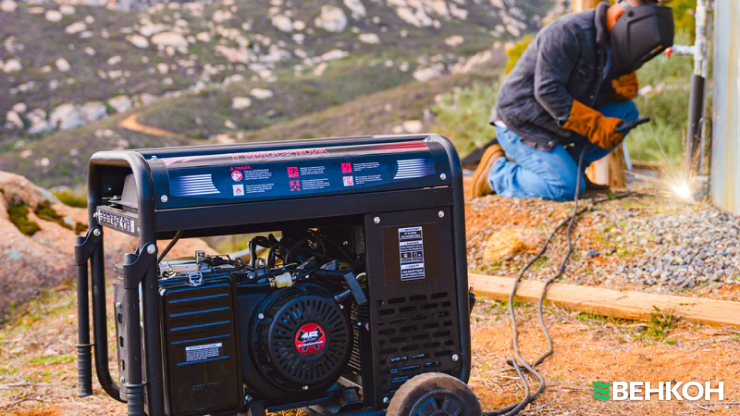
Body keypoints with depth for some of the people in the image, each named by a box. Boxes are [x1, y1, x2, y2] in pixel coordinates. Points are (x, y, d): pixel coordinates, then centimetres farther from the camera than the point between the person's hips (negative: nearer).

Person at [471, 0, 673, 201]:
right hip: (521, 125, -9)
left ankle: (569, 164, 2)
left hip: (558, 124, 9)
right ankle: (496, 170, -3)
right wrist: (595, 125, -27)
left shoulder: (611, 40, 4)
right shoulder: (567, 32, -23)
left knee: (626, 111, -3)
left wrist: (624, 85, -12)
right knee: (568, 188, -21)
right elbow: (547, 91, -27)